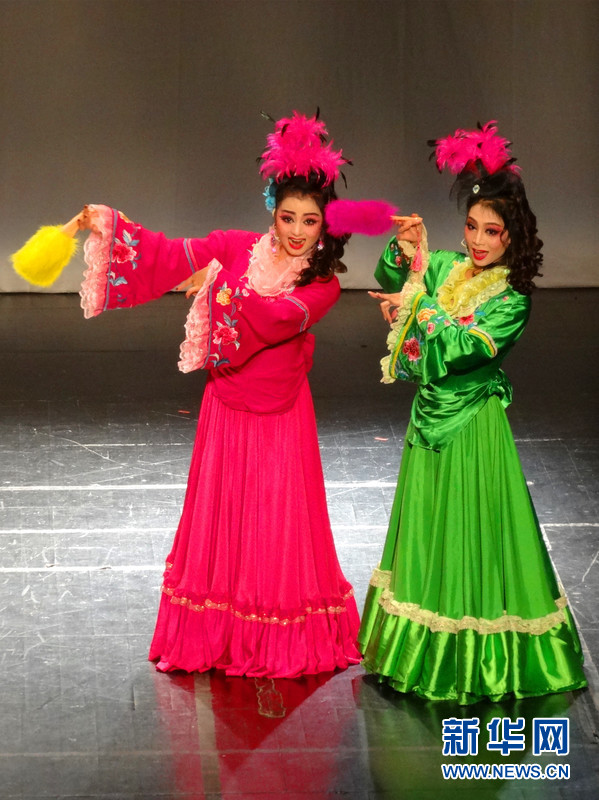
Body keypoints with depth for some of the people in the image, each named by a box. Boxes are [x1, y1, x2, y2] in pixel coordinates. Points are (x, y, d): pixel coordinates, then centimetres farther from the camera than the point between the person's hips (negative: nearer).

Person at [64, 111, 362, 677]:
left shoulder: (323, 284, -9)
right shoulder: (239, 247, -1)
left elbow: (279, 315, -26)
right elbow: (172, 255, -6)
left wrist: (220, 291, -25)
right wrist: (107, 223, -15)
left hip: (280, 414, -2)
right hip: (227, 405, 2)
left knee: (279, 522, 3)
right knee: (221, 516, 9)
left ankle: (281, 643, 17)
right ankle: (213, 636, 21)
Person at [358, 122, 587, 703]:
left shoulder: (512, 300, -15)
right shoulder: (447, 268, 1)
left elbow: (460, 346, -26)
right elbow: (387, 285, 3)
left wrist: (420, 299, -24)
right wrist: (404, 254, -15)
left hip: (472, 428, -6)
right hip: (430, 416, 6)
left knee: (473, 536, 1)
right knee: (427, 532, 16)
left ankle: (479, 662, 14)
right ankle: (425, 650, 32)